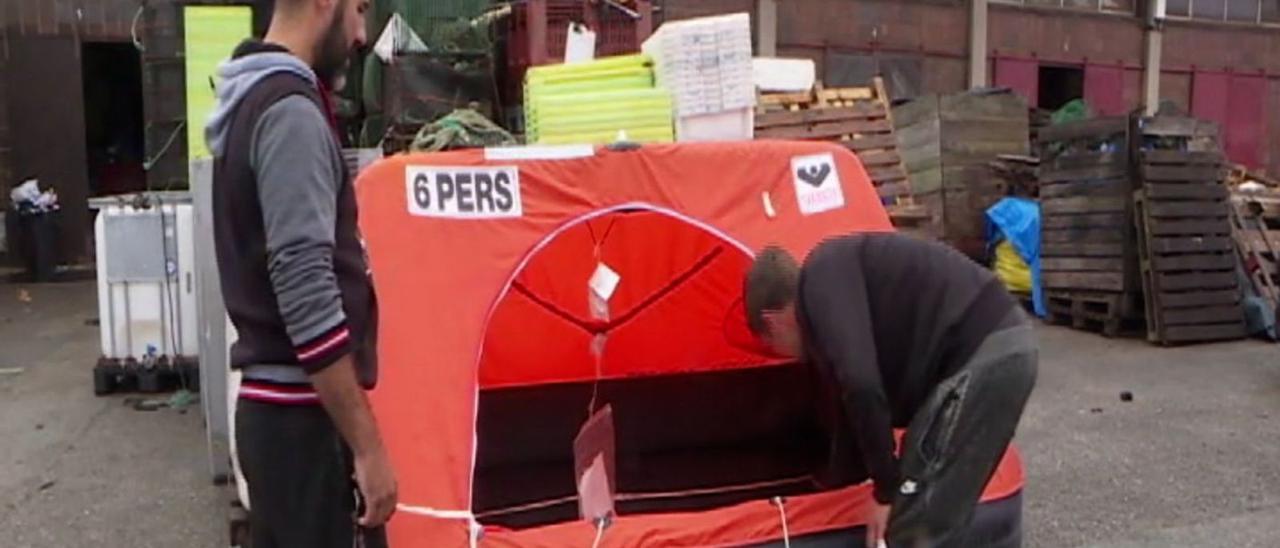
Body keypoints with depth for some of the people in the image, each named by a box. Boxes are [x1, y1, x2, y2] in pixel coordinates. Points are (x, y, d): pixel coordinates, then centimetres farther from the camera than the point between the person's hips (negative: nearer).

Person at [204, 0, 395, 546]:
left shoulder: (251, 101, 12)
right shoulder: (291, 111, -16)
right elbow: (308, 295, -23)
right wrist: (368, 446, -21)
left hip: (271, 406, 9)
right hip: (304, 416, -9)